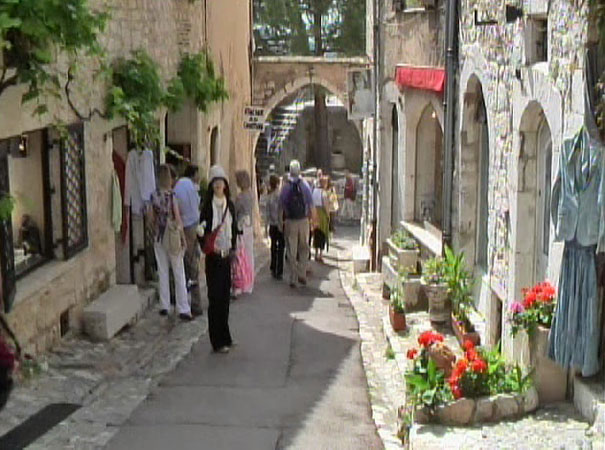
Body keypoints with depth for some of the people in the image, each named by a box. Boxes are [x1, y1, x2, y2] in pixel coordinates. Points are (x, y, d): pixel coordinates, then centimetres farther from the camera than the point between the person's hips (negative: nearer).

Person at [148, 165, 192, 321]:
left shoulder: (154, 195, -1)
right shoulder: (172, 195, -14)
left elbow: (151, 218, 5)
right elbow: (178, 219, -13)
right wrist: (183, 238, -5)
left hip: (159, 237, 4)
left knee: (162, 272, 13)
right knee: (179, 274, 2)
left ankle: (164, 306, 18)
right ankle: (183, 309, 2)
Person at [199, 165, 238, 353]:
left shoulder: (230, 205, 10)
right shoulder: (208, 205, -5)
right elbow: (202, 229, -7)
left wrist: (233, 249, 7)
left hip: (226, 255, 5)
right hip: (214, 255, -5)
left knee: (225, 296, 10)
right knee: (215, 297, -5)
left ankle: (225, 337, 20)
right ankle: (218, 341, -2)